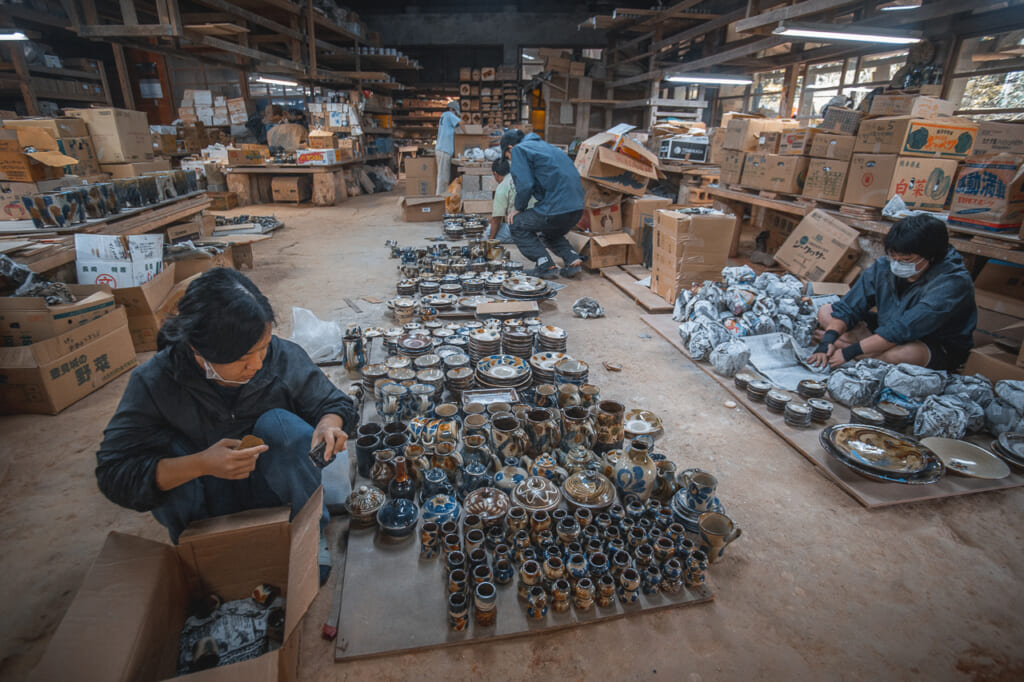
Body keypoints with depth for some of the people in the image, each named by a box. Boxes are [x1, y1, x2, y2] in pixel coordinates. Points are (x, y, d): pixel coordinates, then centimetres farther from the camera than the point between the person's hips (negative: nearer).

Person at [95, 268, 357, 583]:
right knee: (164, 447, -26)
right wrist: (200, 465, -39)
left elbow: (335, 404, -6)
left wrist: (328, 425, -32)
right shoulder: (154, 382, -21)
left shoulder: (284, 357, -20)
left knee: (279, 424, -28)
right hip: (205, 506, 1)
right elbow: (113, 472, -22)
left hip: (270, 490, 0)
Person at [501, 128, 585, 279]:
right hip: (577, 208, 9)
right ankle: (572, 259, 13)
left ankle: (546, 266, 3)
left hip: (557, 209, -9)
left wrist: (518, 208, 5)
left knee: (516, 224, 12)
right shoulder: (543, 145, 27)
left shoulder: (519, 150, 1)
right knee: (549, 233, 35)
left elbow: (525, 185, -12)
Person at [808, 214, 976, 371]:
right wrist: (828, 339, -29)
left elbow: (904, 329, -34)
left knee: (906, 352, -41)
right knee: (825, 312, -4)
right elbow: (847, 307, -10)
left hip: (940, 351, -5)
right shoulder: (884, 267, -9)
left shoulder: (953, 283, -26)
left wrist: (849, 351, -37)